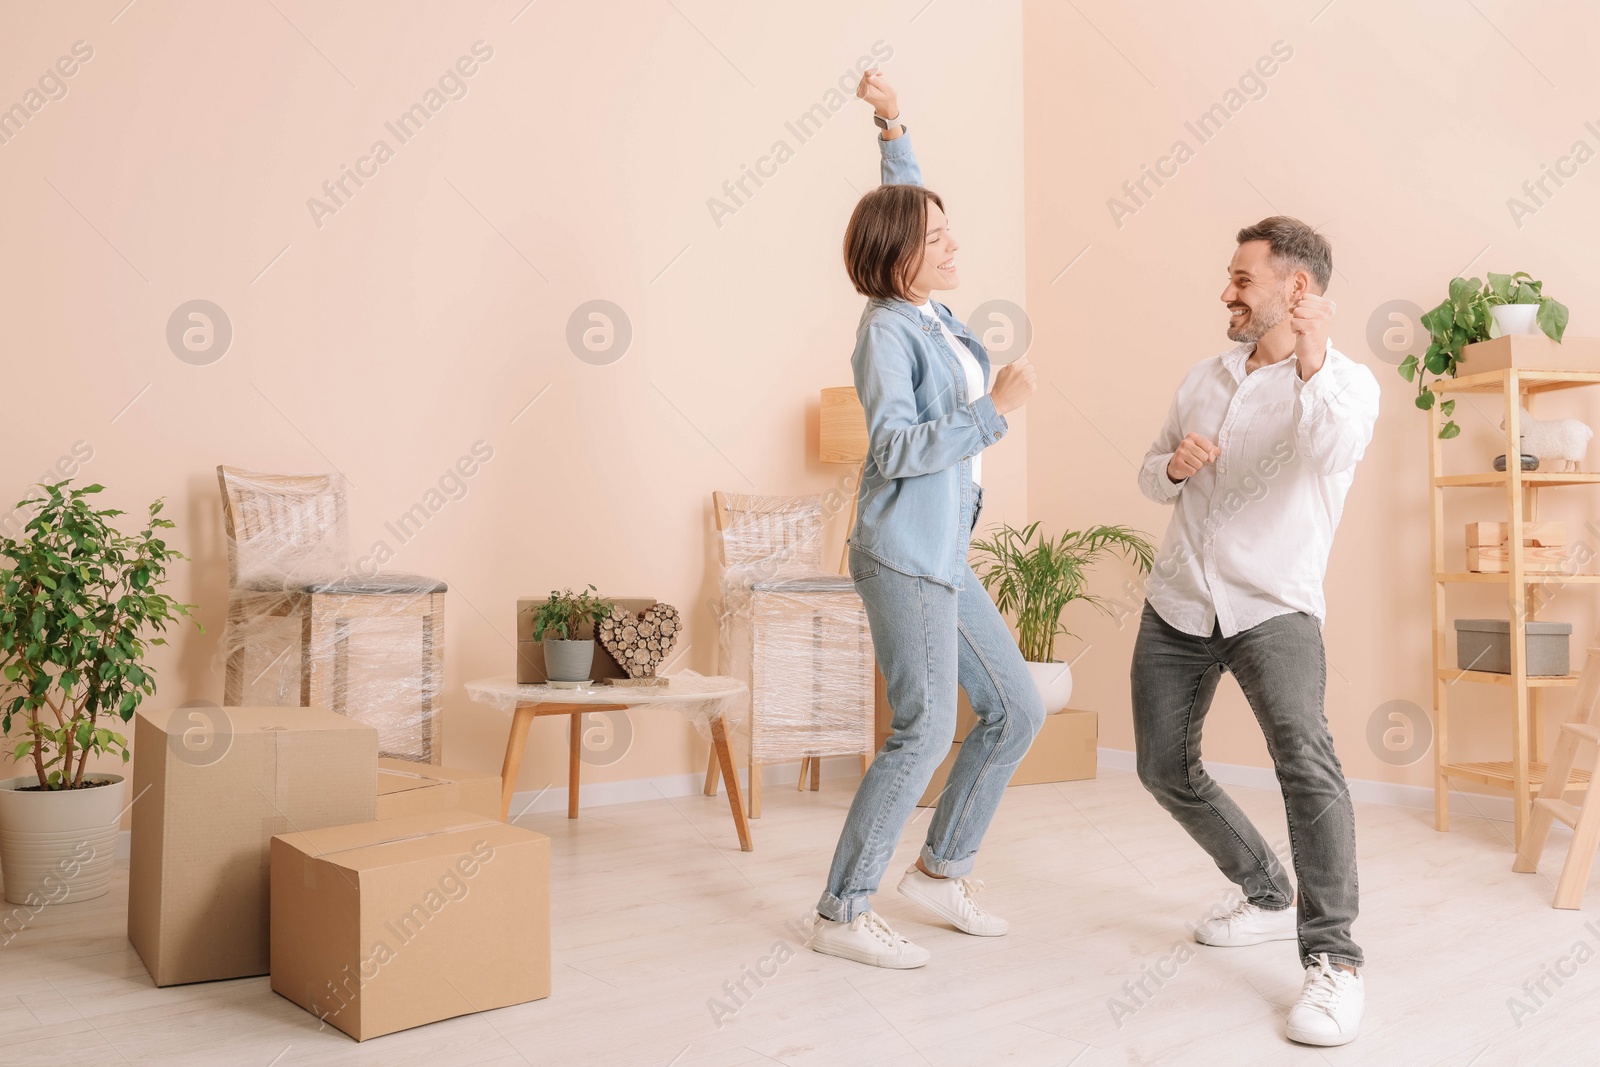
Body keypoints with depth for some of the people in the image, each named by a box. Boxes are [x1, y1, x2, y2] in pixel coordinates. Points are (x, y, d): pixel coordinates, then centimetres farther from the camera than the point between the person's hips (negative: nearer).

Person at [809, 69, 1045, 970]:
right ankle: (843, 913, 2)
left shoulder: (931, 310, 12)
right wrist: (996, 409, -21)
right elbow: (897, 449, -21)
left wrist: (894, 127, 24)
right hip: (904, 554, -9)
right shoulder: (887, 330, -11)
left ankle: (943, 869, 24)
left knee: (1017, 709, 11)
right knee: (927, 730, -10)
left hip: (944, 557, 9)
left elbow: (907, 203, 30)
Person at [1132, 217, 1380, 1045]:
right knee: (1165, 769, 12)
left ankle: (1332, 960, -16)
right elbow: (1151, 475, 17)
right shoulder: (1206, 377, 11)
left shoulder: (1347, 382, -6)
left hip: (1273, 607, -6)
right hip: (1177, 604, 7)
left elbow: (1332, 451, -29)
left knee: (1306, 760, -28)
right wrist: (1172, 465, -6)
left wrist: (1309, 361, -44)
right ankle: (1268, 898, 32)